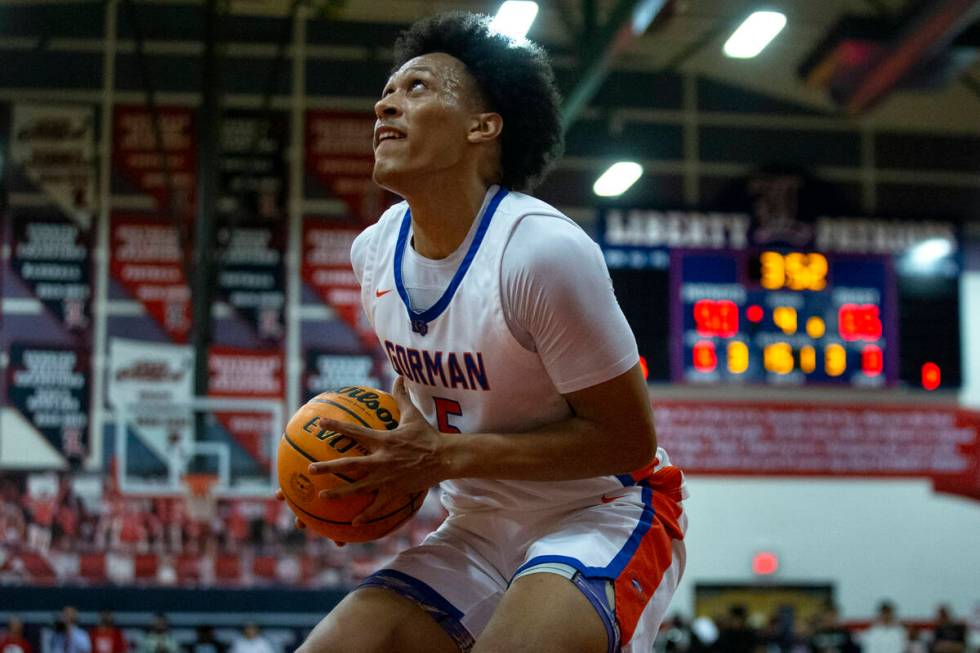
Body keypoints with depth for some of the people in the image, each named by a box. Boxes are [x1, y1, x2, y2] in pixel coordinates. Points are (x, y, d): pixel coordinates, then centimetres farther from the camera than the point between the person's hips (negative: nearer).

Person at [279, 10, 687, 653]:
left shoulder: (541, 250, -23)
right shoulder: (374, 250, 0)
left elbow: (628, 438, -19)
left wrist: (444, 457, -22)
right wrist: (397, 444, -2)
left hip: (603, 515, -6)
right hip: (479, 528, 7)